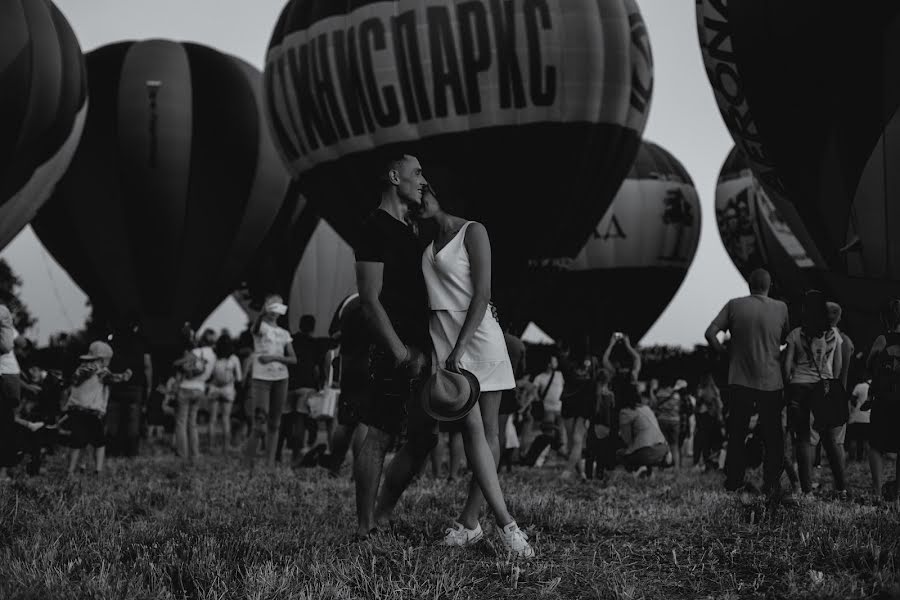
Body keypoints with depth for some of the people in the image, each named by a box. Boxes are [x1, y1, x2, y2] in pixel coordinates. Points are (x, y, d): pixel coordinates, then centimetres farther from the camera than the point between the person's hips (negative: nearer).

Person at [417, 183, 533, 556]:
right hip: (443, 339, 4)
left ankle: (469, 521, 1)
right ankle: (505, 524, -15)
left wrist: (460, 348, -18)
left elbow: (481, 295, -10)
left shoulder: (473, 232, -1)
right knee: (473, 430, -10)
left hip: (479, 336, -4)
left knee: (489, 432, -5)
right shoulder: (426, 243, 18)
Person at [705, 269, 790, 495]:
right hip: (771, 381, 0)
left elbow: (710, 333, -7)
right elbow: (787, 338, 8)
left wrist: (725, 353, 5)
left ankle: (733, 482, 12)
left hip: (740, 380, 1)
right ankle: (772, 483, 9)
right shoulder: (780, 308, -1)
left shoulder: (734, 305, -2)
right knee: (772, 436, 9)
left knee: (737, 434, 10)